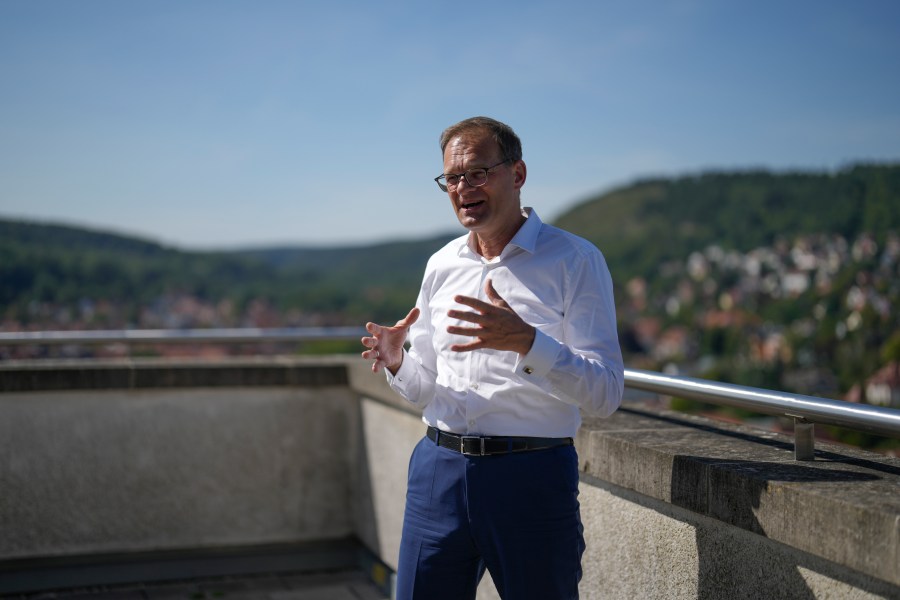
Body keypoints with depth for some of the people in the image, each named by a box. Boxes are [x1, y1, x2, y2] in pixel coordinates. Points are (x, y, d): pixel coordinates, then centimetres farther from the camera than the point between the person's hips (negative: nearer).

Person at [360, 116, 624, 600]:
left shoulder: (575, 260, -5)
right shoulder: (440, 266, 12)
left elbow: (605, 395, -13)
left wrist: (526, 341, -27)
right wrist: (397, 363, -4)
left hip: (530, 474, -4)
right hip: (438, 469, 4)